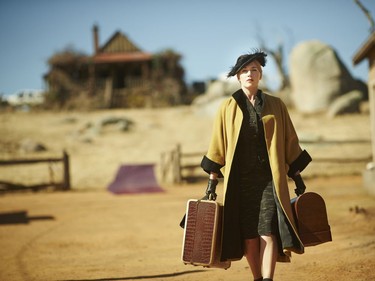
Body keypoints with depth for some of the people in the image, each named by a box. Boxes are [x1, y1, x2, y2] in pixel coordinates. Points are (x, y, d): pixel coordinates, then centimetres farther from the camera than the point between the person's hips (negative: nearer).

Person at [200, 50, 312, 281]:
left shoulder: (276, 105, 7)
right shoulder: (227, 108, 6)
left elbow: (289, 141, 10)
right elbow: (218, 145, 7)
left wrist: (297, 177, 7)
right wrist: (212, 181, 3)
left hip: (270, 178, -1)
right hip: (240, 180, 1)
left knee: (268, 232, -13)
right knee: (249, 235, 2)